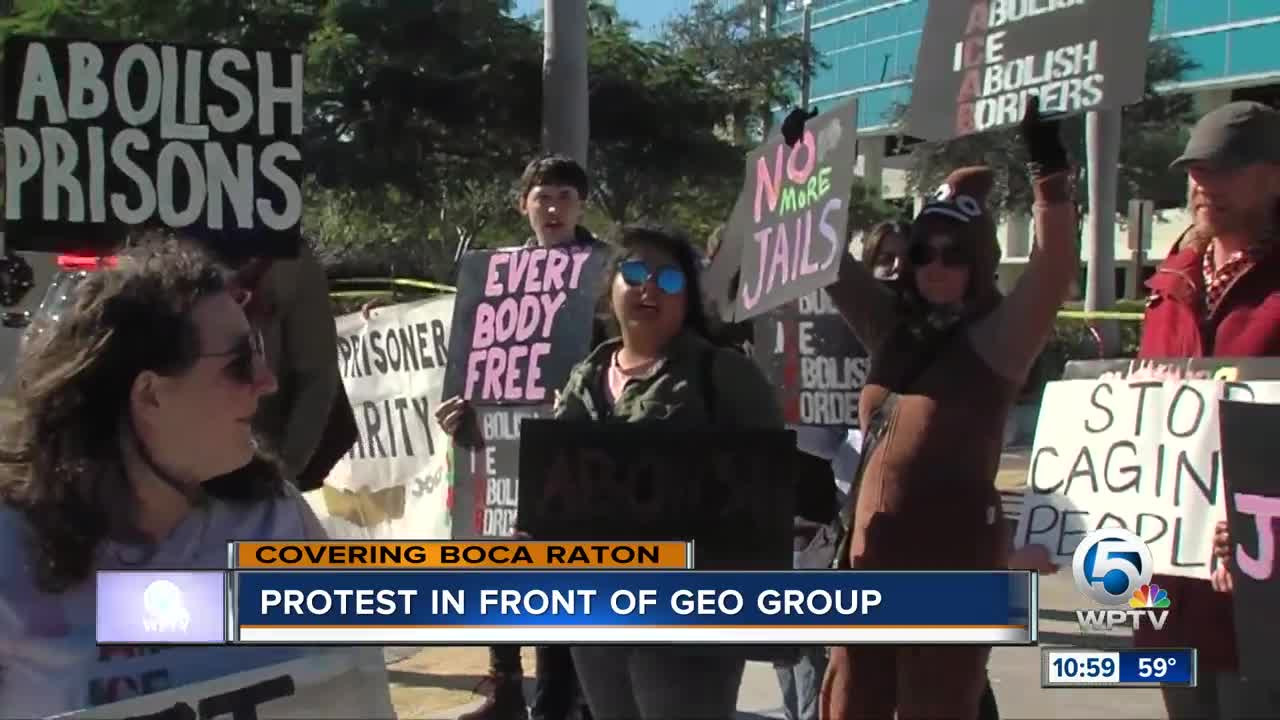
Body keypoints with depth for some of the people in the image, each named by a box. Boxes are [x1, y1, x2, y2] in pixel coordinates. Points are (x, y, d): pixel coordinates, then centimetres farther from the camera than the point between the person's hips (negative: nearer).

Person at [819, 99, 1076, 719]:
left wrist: (1048, 167, -28)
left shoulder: (998, 337, -4)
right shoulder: (893, 326, 12)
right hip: (870, 550, 6)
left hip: (953, 556, -6)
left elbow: (1055, 267, -19)